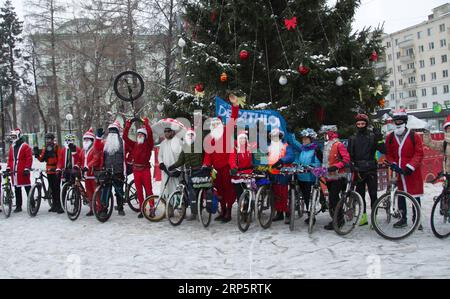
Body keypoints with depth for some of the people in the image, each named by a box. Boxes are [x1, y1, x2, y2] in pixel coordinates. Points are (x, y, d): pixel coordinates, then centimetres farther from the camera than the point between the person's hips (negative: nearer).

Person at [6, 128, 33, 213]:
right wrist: (8, 168, 10)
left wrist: (27, 169, -16)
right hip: (14, 172, 7)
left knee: (28, 189, -3)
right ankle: (18, 206, 18)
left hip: (23, 172, -7)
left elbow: (29, 158, -11)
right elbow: (10, 159, 20)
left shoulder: (25, 147, -6)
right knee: (17, 190, 11)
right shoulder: (12, 147, 15)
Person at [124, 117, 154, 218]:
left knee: (148, 190, -5)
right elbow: (125, 136, 5)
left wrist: (146, 123, -6)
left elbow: (150, 134, -13)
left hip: (145, 169, -4)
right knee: (139, 191, 6)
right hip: (136, 170, 4)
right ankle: (142, 210, 13)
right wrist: (128, 124, 3)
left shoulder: (148, 145, 2)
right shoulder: (134, 145, 11)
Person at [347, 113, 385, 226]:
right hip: (358, 170, 4)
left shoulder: (372, 136, 1)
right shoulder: (353, 138, 11)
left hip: (371, 170, -3)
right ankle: (363, 216, 16)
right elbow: (349, 154, 12)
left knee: (373, 194, -4)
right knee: (360, 194, 7)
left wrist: (380, 141, -20)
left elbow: (383, 151, -5)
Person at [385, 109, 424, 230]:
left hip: (412, 172, -3)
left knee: (415, 195, 0)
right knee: (400, 195, 10)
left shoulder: (414, 136, -3)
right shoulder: (390, 137, 7)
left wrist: (410, 166, -15)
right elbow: (388, 154, 10)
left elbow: (419, 154, -6)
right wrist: (393, 165, -6)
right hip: (397, 171, 4)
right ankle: (403, 219, 21)